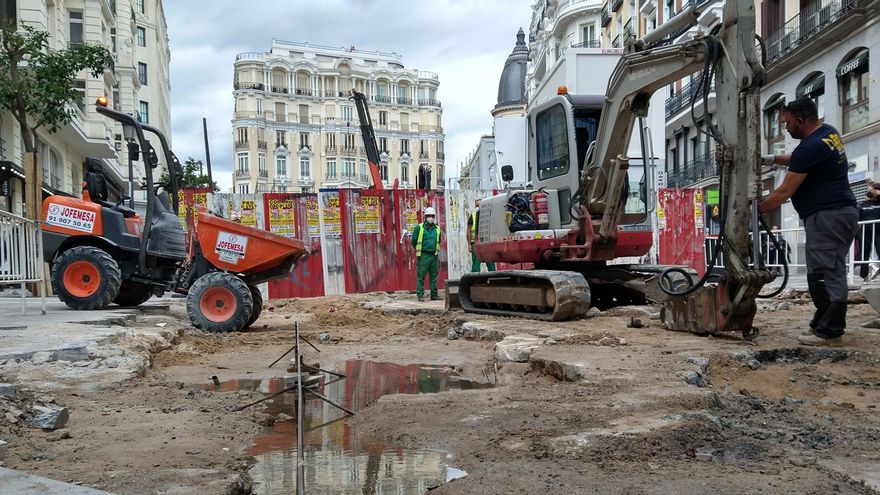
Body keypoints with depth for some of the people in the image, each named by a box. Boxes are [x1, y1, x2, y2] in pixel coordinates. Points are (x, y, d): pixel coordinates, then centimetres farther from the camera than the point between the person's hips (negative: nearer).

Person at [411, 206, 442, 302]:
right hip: (423, 255, -4)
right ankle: (420, 295, 0)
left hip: (434, 255, 4)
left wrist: (436, 250, 15)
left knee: (434, 276, 8)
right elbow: (414, 241, 3)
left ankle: (434, 294, 15)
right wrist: (419, 251, 9)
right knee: (421, 276, -4)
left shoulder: (437, 229, 10)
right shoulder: (419, 228, -3)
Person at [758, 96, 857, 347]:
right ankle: (822, 324, 18)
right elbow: (801, 161, 30)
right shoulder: (829, 132, 12)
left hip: (826, 215, -11)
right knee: (831, 272, 12)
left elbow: (785, 191, -15)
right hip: (842, 211, 11)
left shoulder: (810, 147, -17)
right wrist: (774, 159, 17)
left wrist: (756, 208, -4)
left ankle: (829, 331, -5)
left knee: (825, 274, -8)